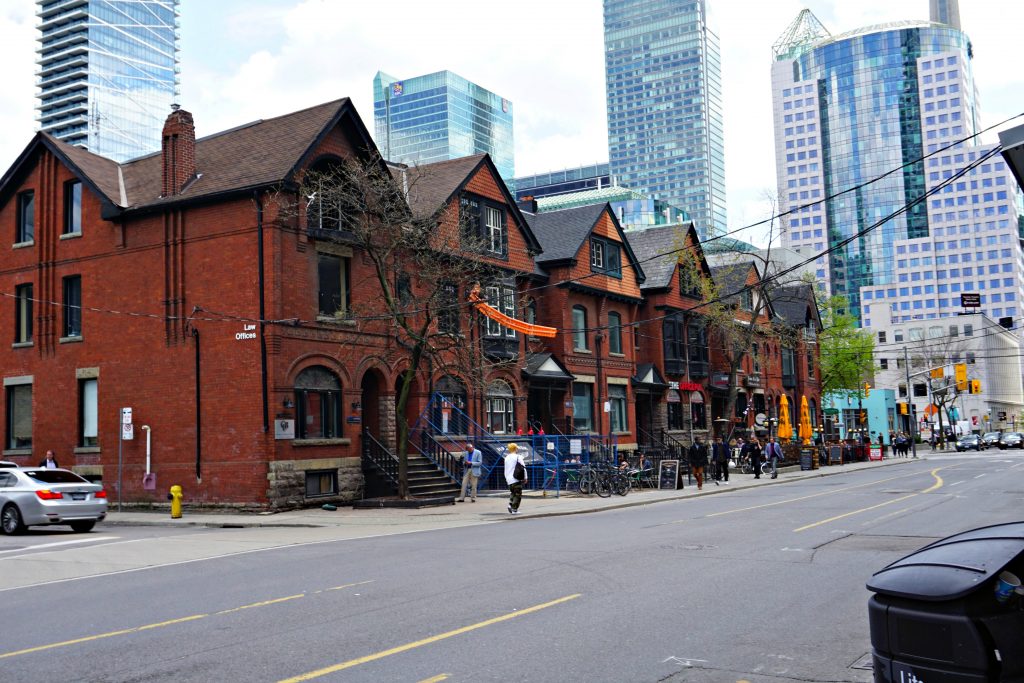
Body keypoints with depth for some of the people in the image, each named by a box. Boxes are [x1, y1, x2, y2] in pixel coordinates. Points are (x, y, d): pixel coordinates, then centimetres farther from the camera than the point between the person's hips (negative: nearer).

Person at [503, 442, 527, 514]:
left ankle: (510, 504, 2)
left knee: (512, 493, 21)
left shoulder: (507, 458, 12)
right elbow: (523, 467, -9)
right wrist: (525, 477, 0)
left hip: (509, 479, 6)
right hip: (516, 479, -6)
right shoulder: (518, 457, -7)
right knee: (517, 494, -1)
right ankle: (514, 509, -6)